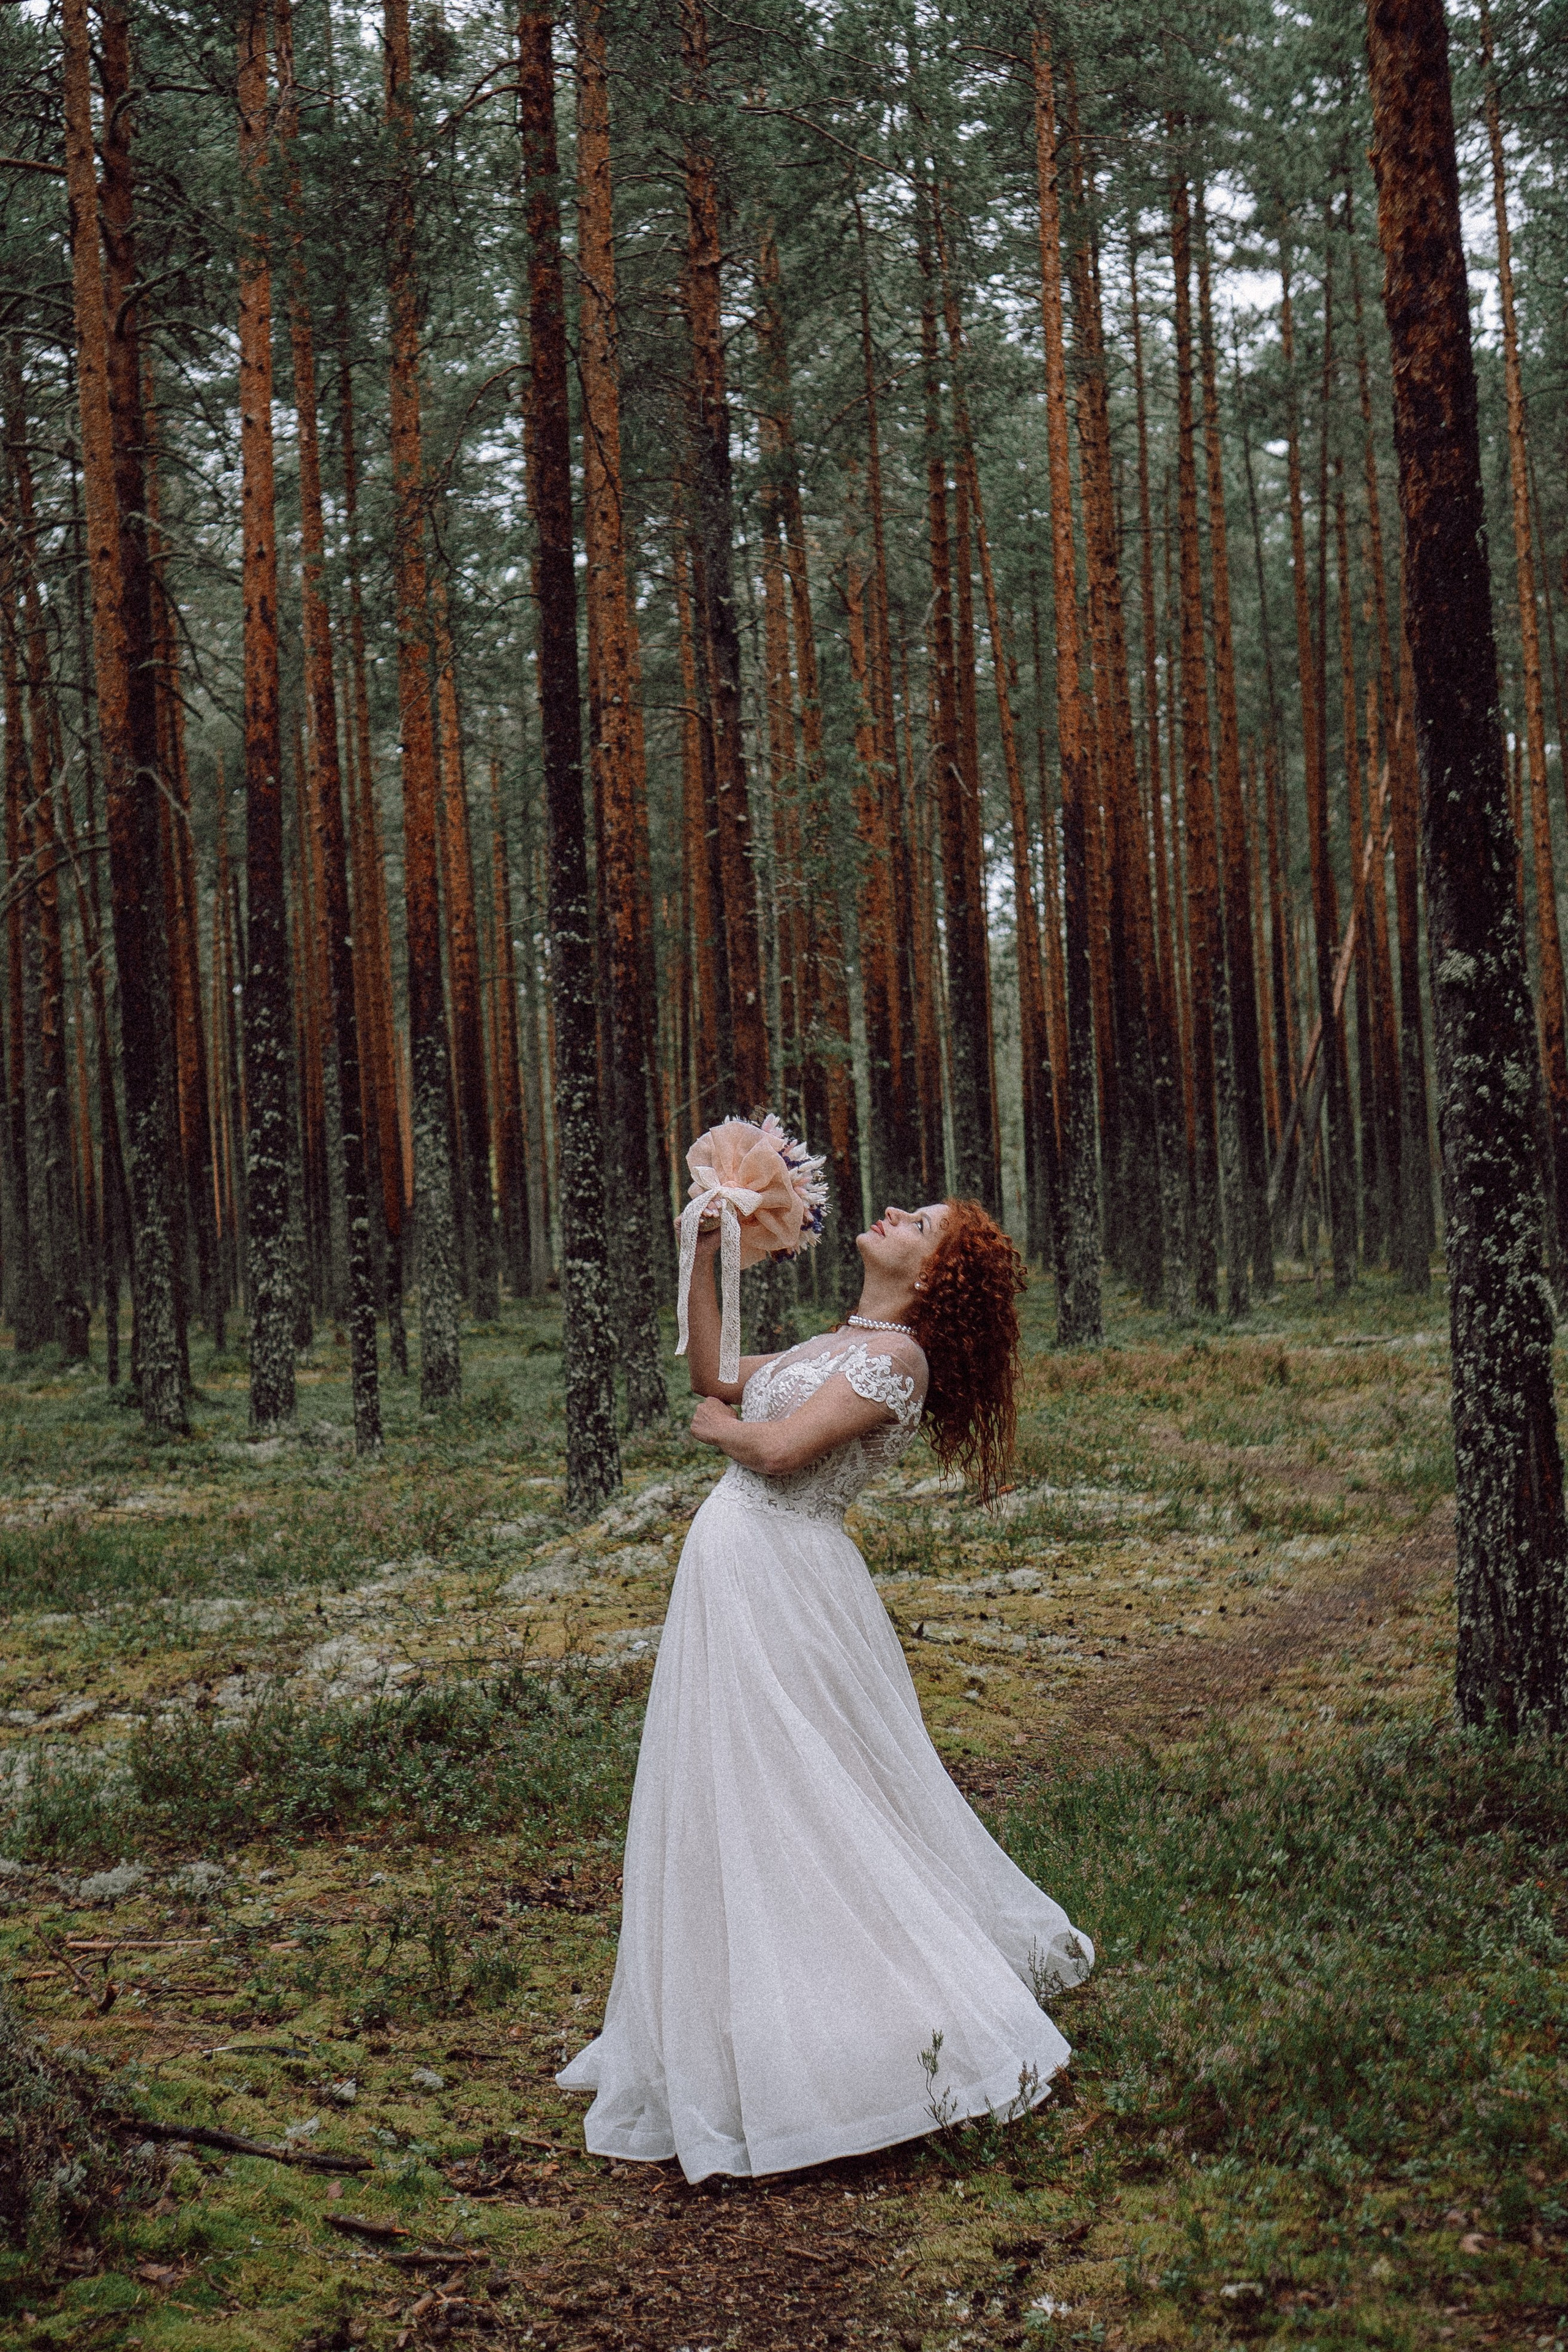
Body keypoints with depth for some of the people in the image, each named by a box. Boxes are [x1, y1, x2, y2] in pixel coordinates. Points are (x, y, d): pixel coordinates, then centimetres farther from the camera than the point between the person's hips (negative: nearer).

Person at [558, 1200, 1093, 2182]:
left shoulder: (896, 1355, -13)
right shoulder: (840, 1344, 15)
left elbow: (779, 1449, -21)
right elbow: (714, 1375, 21)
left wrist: (720, 1428, 0)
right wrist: (704, 1255, 17)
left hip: (779, 1577, -9)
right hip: (734, 1570, 9)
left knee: (783, 1808, -6)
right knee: (737, 1804, 15)